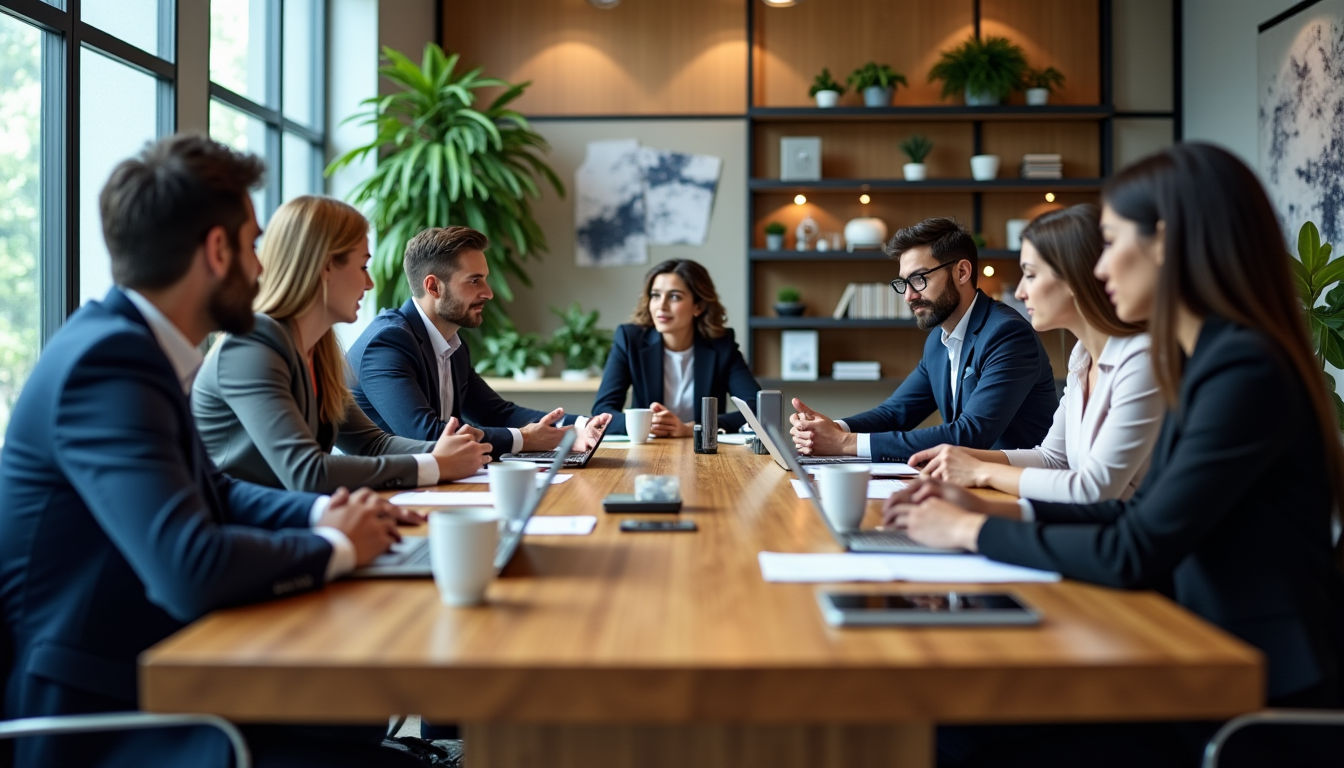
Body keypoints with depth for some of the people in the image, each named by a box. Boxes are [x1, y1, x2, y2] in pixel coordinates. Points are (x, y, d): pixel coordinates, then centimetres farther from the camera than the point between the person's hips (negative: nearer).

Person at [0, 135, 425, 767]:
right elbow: (192, 569, -32)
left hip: (139, 678, 9)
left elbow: (213, 491, 20)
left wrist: (321, 513, 1)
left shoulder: (130, 342, 7)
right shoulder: (108, 361, -22)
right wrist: (337, 546, -15)